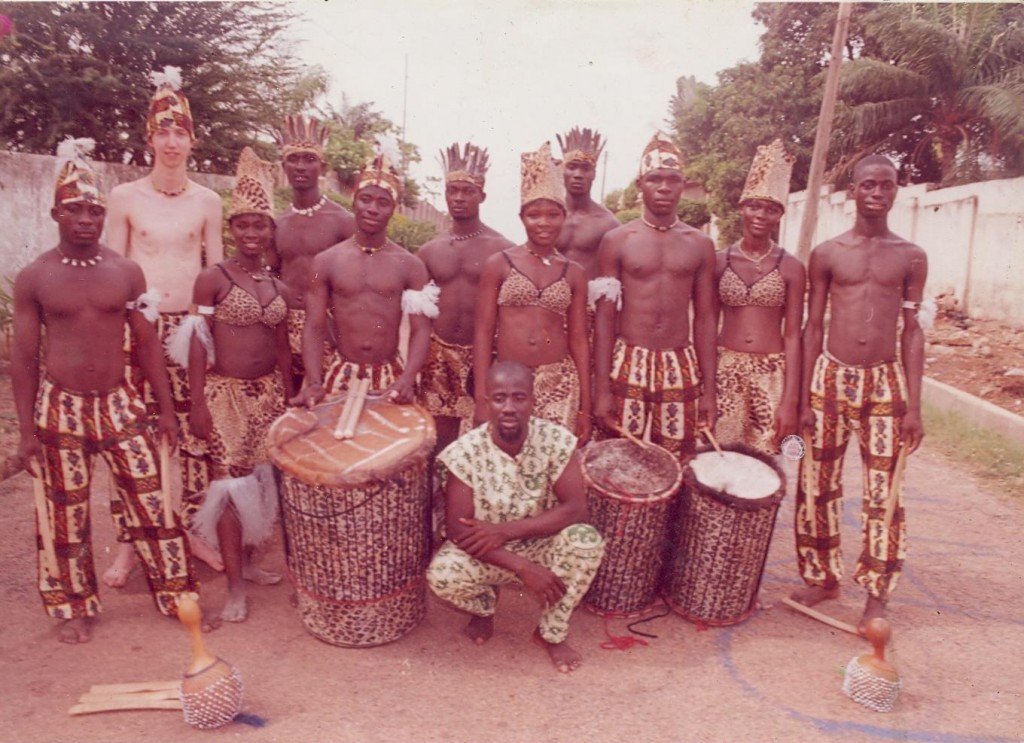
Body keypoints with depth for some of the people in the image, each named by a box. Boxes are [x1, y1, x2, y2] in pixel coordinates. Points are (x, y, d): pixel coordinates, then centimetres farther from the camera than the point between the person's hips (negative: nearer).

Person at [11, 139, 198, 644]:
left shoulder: (126, 272, 0)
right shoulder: (34, 278, -4)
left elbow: (147, 343, 5)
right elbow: (23, 358, -1)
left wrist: (166, 408, 2)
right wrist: (26, 430, -4)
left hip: (118, 403, 1)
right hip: (60, 408, -1)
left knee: (152, 502, 2)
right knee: (65, 515, 9)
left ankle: (177, 594, 16)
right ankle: (76, 609, 28)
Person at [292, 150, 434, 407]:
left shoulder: (410, 266, 0)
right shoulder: (325, 261, 1)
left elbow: (420, 330, -5)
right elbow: (314, 327, -1)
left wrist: (407, 380, -21)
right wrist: (313, 383, -15)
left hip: (390, 376, 0)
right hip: (342, 374, 0)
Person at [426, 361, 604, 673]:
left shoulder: (556, 440, -18)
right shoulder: (465, 452, -21)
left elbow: (576, 508, -22)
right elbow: (458, 530, -21)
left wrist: (506, 529, -30)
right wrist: (524, 568, -30)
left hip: (540, 546, 1)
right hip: (485, 553, -1)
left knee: (587, 541, -29)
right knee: (442, 575, -30)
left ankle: (552, 632, -2)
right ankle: (483, 607, 9)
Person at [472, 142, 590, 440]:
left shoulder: (573, 273, 7)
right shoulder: (498, 264, 1)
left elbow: (578, 340, 8)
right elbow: (483, 332, 0)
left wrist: (585, 407, 6)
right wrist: (481, 398, -6)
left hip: (560, 384, 2)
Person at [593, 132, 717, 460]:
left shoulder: (700, 245, 7)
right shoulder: (616, 241, 0)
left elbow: (705, 318, 8)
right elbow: (604, 317, -1)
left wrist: (709, 388, 4)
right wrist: (601, 388, -7)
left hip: (681, 369, 2)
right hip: (629, 366, -2)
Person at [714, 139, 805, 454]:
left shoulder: (791, 268, 0)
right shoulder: (719, 261, 3)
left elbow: (792, 336, -1)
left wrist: (790, 400, -7)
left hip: (773, 375, -1)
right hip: (725, 370, 1)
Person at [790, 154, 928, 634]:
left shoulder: (911, 258, 4)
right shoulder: (826, 254, 2)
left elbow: (912, 332, 5)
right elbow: (812, 327, 4)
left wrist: (914, 405, -1)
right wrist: (804, 398, -1)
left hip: (885, 383, 0)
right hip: (830, 378, 0)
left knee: (884, 494, 3)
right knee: (818, 486, 7)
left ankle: (876, 594, 18)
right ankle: (821, 577, 26)